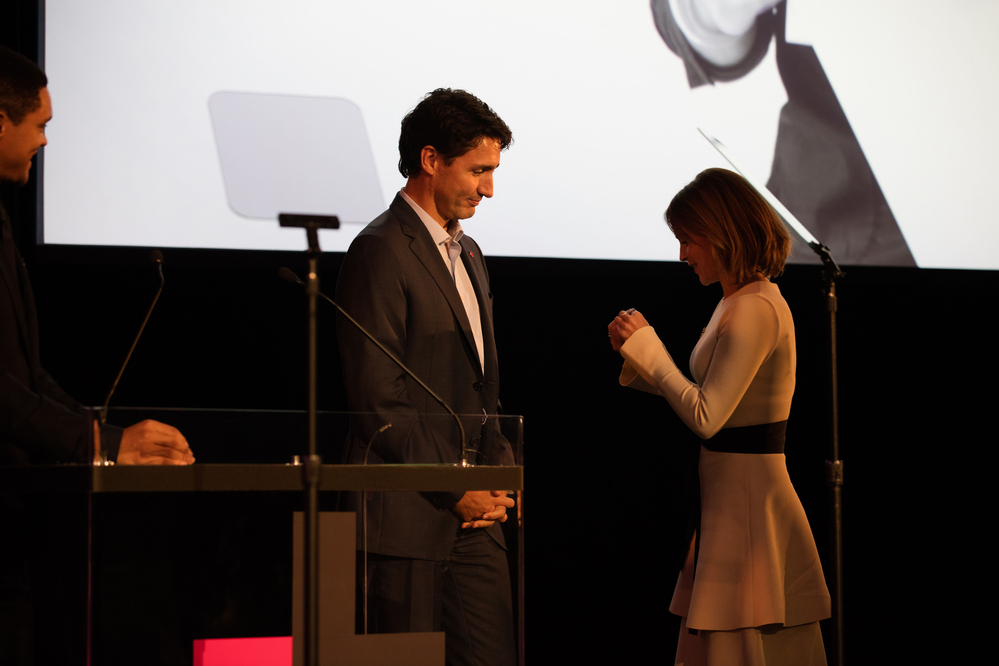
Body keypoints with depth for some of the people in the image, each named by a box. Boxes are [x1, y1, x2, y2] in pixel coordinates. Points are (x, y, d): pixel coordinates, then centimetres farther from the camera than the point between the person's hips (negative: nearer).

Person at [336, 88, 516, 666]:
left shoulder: (467, 255, 19)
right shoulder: (380, 253, -10)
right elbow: (379, 400, -15)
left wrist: (500, 474, 6)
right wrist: (453, 489, -14)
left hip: (473, 516, 8)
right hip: (408, 515, -8)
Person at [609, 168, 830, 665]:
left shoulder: (755, 310, -17)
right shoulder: (739, 302, 14)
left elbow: (706, 416, -20)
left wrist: (648, 347, -11)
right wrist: (639, 356, 9)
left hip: (747, 502, -10)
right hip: (728, 493, 10)